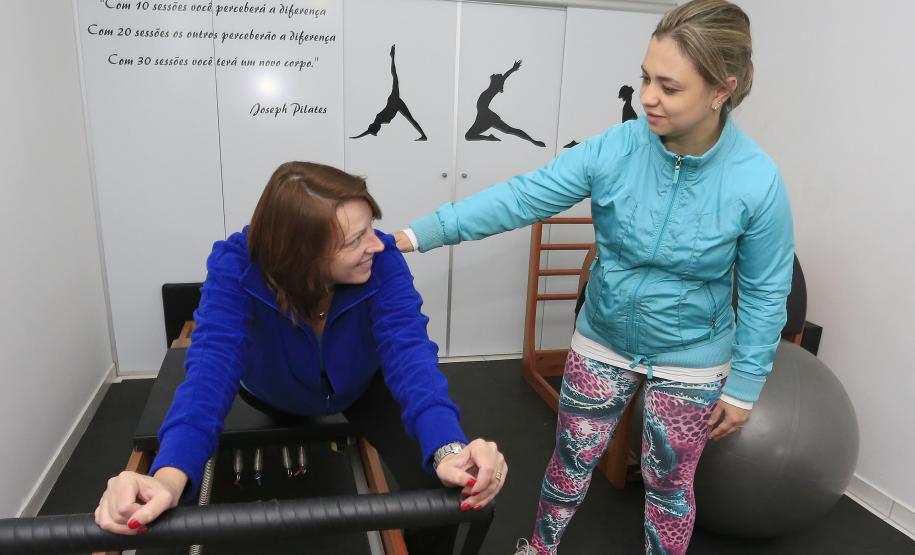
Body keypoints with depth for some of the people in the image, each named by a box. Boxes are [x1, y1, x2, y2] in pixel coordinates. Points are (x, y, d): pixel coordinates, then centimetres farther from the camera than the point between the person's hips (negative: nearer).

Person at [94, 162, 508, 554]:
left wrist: (449, 448, -63)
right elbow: (214, 364, -46)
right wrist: (170, 476, -64)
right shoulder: (236, 267, -36)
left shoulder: (382, 261, -35)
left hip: (361, 388, -1)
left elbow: (408, 348, -45)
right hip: (274, 396, 2)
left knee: (438, 492, -13)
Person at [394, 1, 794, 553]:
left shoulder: (757, 181, -20)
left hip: (690, 362, -1)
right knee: (573, 458, 18)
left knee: (669, 481, 16)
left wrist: (744, 386, -5)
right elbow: (522, 196, -21)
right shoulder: (616, 148, -18)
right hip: (603, 342, 2)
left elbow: (764, 294, -9)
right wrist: (421, 233, -27)